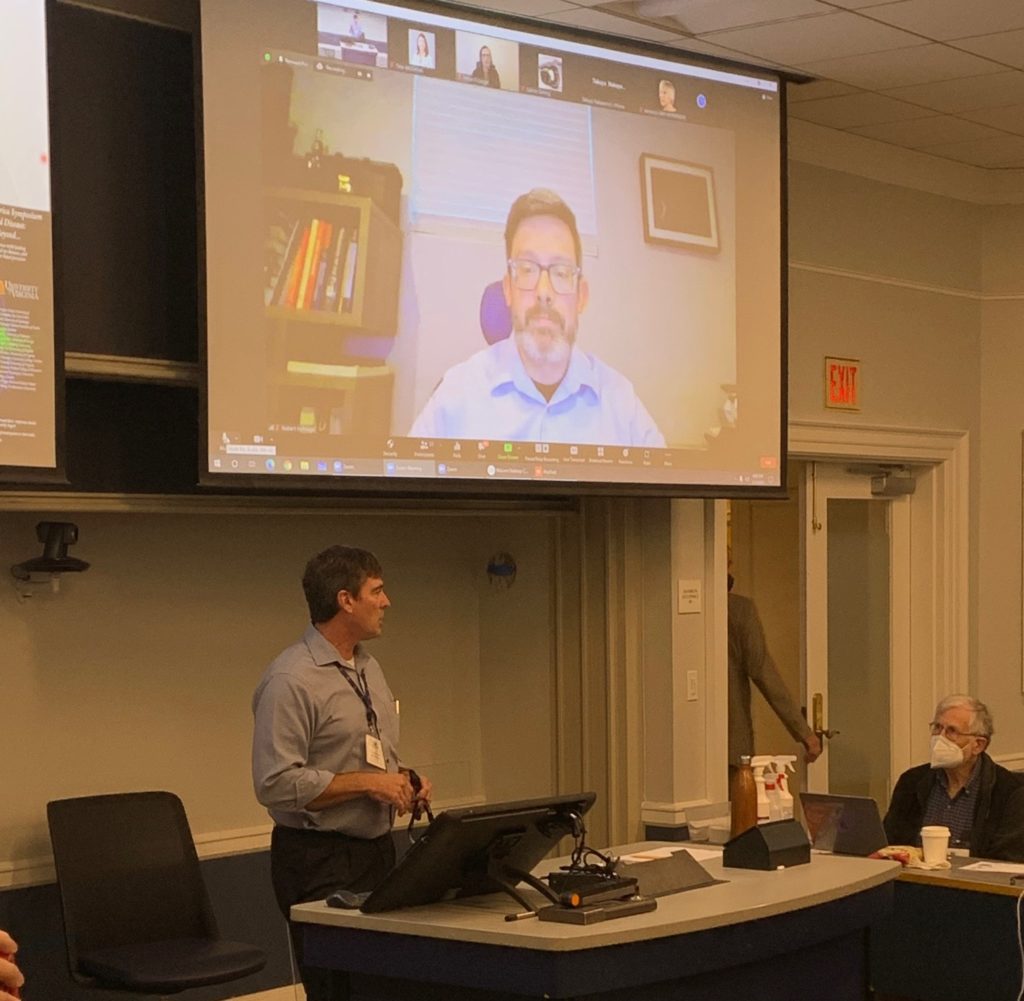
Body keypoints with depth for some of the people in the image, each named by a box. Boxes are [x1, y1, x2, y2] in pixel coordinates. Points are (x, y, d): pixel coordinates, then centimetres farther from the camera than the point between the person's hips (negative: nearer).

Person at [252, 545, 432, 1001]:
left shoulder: (369, 668, 13)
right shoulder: (291, 681, -16)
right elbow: (276, 784, -22)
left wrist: (403, 780, 3)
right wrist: (367, 782, -19)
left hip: (377, 850, 8)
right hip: (320, 861, -8)